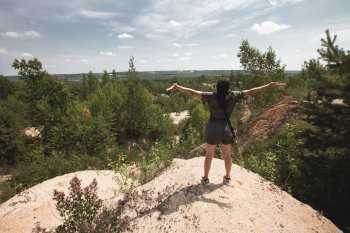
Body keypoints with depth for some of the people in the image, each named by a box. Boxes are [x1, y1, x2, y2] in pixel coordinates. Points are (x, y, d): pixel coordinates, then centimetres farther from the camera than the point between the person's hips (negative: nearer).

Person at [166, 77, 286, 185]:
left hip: (213, 129, -2)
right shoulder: (233, 96, -11)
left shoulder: (211, 96, -16)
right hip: (226, 129, 2)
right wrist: (270, 85, 2)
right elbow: (251, 92, -6)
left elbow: (193, 92, -19)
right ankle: (227, 178, 36)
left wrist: (176, 86, -15)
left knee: (209, 155, 14)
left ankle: (205, 178, 28)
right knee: (227, 155, 20)